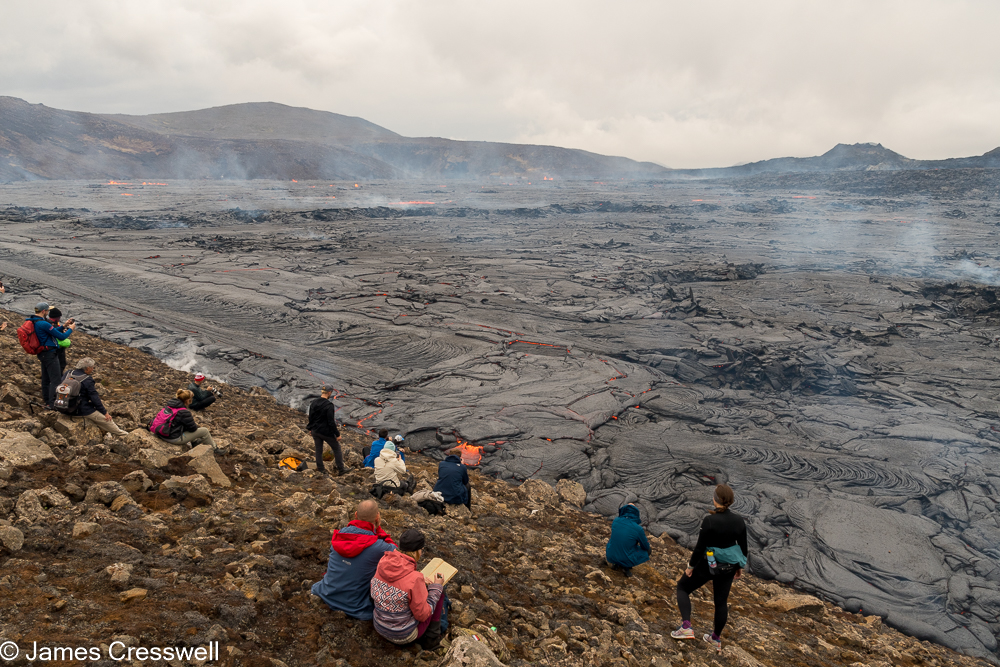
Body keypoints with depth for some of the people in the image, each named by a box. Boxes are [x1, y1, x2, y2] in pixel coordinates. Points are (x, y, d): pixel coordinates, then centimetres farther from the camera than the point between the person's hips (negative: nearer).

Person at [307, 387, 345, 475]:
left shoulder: (313, 403, 0)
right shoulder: (329, 405, -23)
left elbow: (310, 417, 10)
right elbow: (331, 422, -23)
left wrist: (310, 428, 25)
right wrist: (337, 434, -16)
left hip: (315, 431, 6)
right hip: (326, 432, -6)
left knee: (318, 450, 17)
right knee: (337, 449, 9)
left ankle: (320, 468, 26)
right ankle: (341, 469, 14)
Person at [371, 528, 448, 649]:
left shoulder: (383, 563, -12)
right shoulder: (414, 579, -29)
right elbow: (422, 615, -17)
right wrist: (436, 587, -7)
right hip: (404, 636, -6)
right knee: (438, 589, 7)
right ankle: (431, 637, 17)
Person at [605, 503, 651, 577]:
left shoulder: (615, 521, -7)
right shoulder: (638, 529, -18)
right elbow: (646, 547, -2)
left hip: (611, 557, 4)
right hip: (626, 559, -4)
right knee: (649, 550, 19)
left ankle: (613, 562, 18)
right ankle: (626, 566, 7)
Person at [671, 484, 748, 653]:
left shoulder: (710, 521, -25)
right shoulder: (739, 521, -10)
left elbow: (700, 547, -20)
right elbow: (743, 547, 2)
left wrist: (690, 566, -6)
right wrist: (740, 566, 17)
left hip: (707, 565, -5)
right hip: (728, 566, 5)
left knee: (682, 588, 15)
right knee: (721, 601, 20)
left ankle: (686, 627, 4)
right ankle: (716, 639, 35)